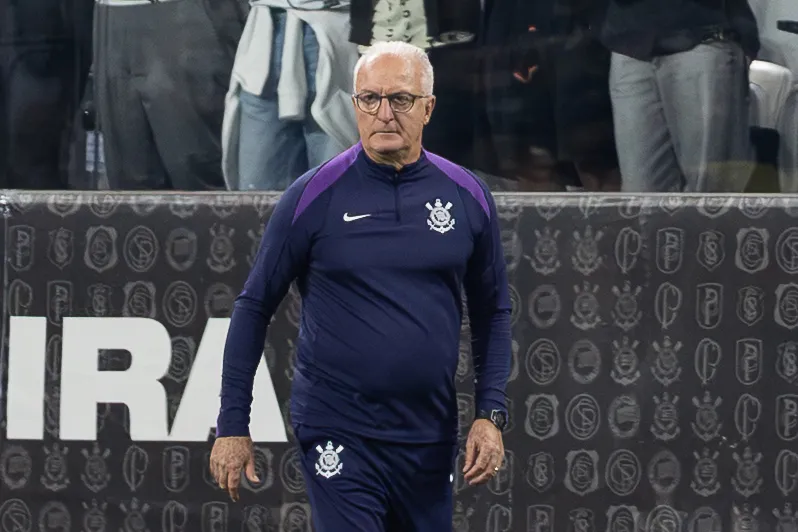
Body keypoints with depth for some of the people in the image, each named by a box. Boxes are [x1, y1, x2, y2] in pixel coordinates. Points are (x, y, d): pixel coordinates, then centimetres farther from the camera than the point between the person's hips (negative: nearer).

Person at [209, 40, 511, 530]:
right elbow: (255, 307, 1)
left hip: (431, 437, 4)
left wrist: (492, 414, 2)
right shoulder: (314, 196, -5)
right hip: (340, 435, -3)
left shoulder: (468, 197, 3)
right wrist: (233, 425, -2)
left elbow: (493, 312, 13)